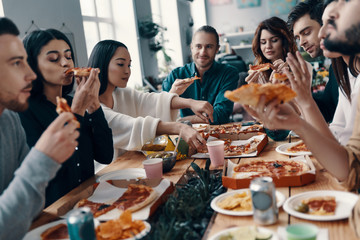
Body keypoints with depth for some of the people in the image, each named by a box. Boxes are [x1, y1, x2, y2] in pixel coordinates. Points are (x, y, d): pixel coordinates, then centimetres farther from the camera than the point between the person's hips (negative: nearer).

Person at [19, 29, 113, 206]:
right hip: (50, 210, -5)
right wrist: (77, 112, -17)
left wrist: (93, 103, -8)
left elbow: (105, 157, 0)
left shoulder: (71, 102, 7)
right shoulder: (22, 111, -8)